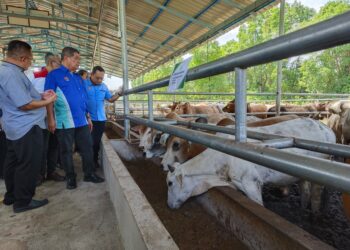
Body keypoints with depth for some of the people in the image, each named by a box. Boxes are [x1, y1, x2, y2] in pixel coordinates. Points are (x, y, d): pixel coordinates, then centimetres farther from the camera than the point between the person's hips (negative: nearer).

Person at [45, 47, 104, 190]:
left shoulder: (78, 78, 18)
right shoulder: (54, 75, -2)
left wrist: (88, 117, 18)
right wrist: (51, 119, -14)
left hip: (82, 121, 6)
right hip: (65, 122, -6)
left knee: (87, 148, 8)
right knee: (66, 151, 6)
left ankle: (89, 174, 20)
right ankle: (70, 177, 19)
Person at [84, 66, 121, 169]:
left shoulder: (104, 86, 6)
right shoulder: (83, 84, -9)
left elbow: (110, 99, 10)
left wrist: (118, 94, -5)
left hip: (101, 119, 4)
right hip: (88, 119, -4)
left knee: (97, 142, 13)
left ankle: (95, 161, 30)